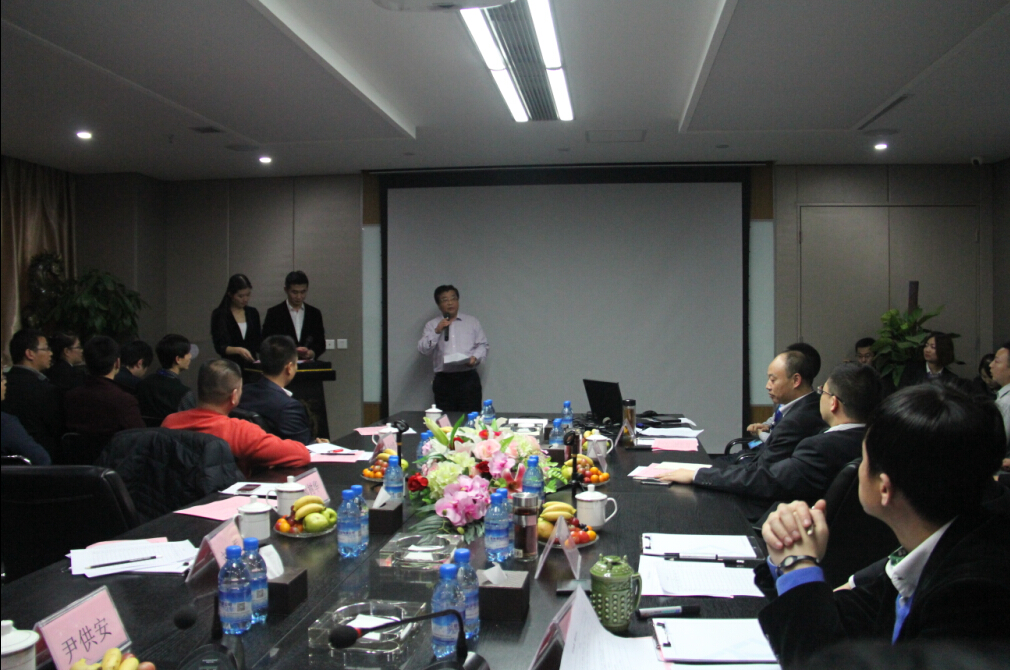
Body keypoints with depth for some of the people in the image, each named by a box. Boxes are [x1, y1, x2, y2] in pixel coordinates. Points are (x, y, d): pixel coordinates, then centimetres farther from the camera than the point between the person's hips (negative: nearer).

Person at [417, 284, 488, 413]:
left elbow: (482, 345, 10)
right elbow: (423, 350, 1)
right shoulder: (432, 325, 11)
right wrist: (437, 332, -11)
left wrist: (475, 357, -10)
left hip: (468, 378, 0)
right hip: (443, 380, 0)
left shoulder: (472, 322, 13)